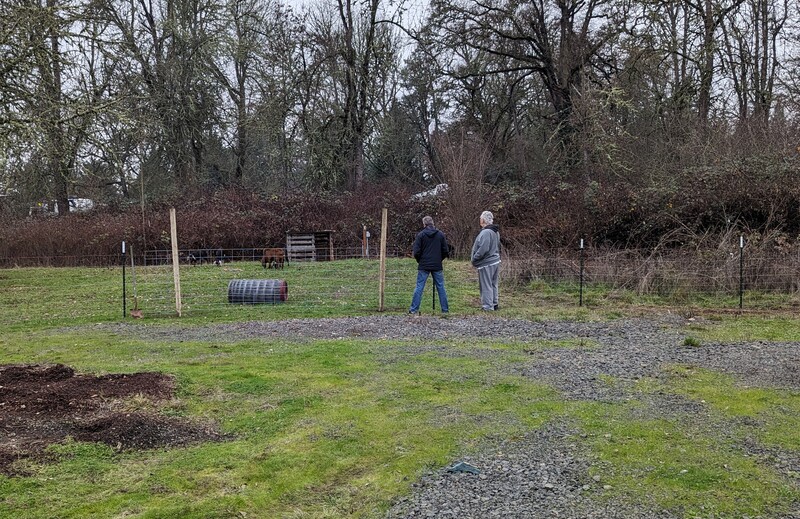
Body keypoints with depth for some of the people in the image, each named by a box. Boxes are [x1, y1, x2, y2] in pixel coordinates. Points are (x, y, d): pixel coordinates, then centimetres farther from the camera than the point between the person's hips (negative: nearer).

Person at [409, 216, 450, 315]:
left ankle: (414, 310, 0)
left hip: (423, 266, -2)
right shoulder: (441, 234, 3)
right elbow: (446, 251, 3)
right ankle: (445, 309, 11)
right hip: (437, 266, 2)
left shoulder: (420, 235, -4)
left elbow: (416, 252, -6)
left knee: (419, 287, 1)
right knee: (441, 287, 8)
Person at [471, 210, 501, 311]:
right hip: (495, 261, 10)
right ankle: (495, 304, 27)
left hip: (486, 264, -10)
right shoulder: (496, 232, 11)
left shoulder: (486, 232, -21)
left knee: (486, 286, -2)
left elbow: (483, 249, -26)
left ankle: (488, 306, 3)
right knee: (493, 284, 18)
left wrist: (474, 259, -13)